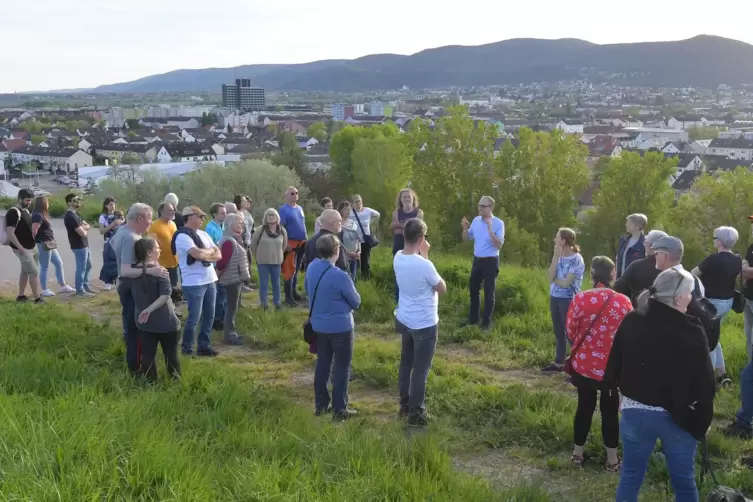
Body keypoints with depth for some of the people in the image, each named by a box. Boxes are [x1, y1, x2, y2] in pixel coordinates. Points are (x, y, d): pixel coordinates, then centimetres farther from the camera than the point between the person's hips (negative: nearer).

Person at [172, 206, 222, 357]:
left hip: (210, 280, 8)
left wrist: (205, 254, -11)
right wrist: (210, 251, -4)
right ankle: (186, 348, 12)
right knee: (194, 317, -2)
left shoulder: (203, 234, 14)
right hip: (194, 283, -8)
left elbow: (218, 254, 8)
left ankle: (204, 345, 21)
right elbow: (198, 254, -25)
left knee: (209, 315, 11)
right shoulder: (183, 236, -12)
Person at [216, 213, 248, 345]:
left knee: (233, 306, 16)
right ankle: (229, 336, 2)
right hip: (232, 279, -10)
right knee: (232, 307, -4)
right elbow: (222, 261, -24)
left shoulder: (235, 239, 12)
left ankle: (231, 333, 24)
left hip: (237, 278, 10)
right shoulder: (229, 241, -21)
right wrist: (216, 276, -14)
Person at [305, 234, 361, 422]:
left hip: (318, 325, 6)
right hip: (340, 327, -6)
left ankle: (320, 405, 26)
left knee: (322, 363, 18)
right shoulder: (340, 276, -25)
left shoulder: (312, 267, -5)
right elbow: (356, 302, -11)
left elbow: (307, 289, 16)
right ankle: (339, 410, 11)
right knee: (342, 366, 6)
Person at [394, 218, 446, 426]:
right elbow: (442, 289, -12)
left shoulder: (398, 257, -6)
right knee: (421, 369, 6)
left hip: (404, 320, 7)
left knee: (406, 363, 20)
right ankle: (416, 412, 15)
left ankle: (405, 405, 32)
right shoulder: (424, 265, -28)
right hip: (424, 324, -7)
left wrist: (422, 255, -2)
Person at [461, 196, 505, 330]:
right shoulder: (476, 220, 3)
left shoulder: (498, 223, -14)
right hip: (477, 259, 6)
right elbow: (466, 238, 11)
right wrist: (465, 228, -9)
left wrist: (490, 229, -30)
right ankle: (473, 318, 31)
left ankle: (486, 321, 15)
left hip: (490, 261, -6)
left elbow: (499, 245, -22)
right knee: (473, 289, 16)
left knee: (489, 292, 4)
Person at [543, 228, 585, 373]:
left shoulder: (576, 259, -15)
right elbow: (550, 276, -6)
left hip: (568, 300, -7)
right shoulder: (559, 256, 6)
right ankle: (559, 363, 26)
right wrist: (555, 257, -11)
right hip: (554, 297, 7)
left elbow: (566, 283, -19)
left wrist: (554, 280, -1)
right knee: (558, 332, 16)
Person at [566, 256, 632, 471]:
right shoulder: (623, 302, -11)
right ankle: (612, 460, 21)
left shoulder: (579, 299, -12)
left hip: (584, 364, 1)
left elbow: (570, 333, -4)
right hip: (612, 367, -1)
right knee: (610, 411, 12)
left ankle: (577, 454, 28)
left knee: (584, 407, 17)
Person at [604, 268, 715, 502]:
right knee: (684, 482, 15)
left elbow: (614, 367, 3)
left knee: (630, 477, 16)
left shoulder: (631, 322, -5)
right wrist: (703, 421, -1)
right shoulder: (691, 332, -17)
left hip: (635, 412, 3)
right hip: (677, 417, -3)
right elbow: (704, 384, -13)